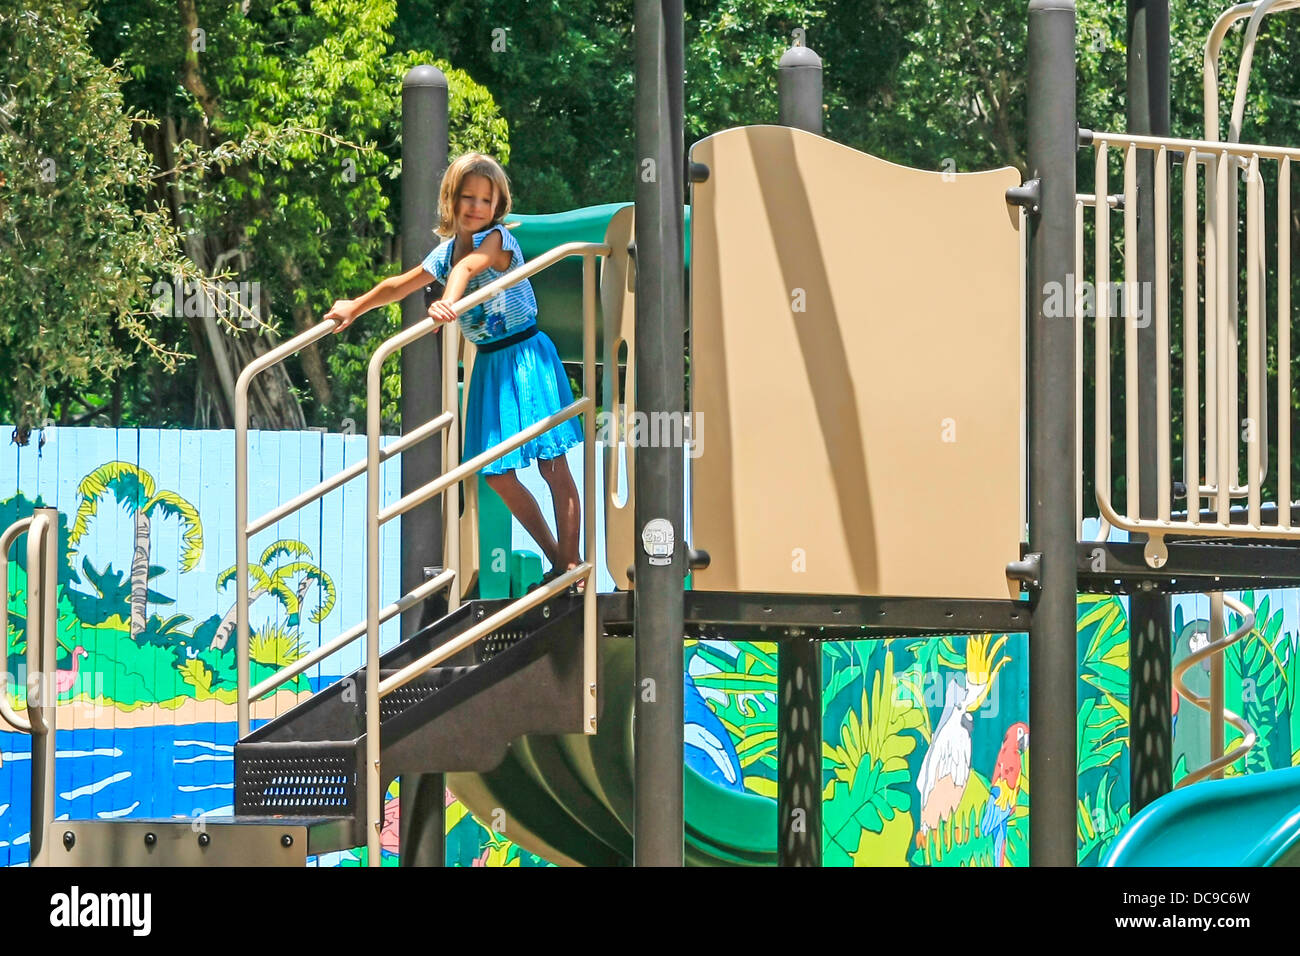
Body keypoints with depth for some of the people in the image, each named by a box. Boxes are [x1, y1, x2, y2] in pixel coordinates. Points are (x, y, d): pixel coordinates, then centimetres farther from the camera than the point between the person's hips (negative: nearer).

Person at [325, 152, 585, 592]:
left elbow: (467, 267, -35)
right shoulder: (446, 251, 8)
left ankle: (572, 563, -7)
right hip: (490, 365, 7)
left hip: (525, 355, -7)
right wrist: (355, 308, 29)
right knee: (498, 475, 6)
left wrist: (448, 302, -53)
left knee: (553, 465, -9)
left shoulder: (497, 239, -13)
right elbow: (399, 286, 23)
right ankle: (556, 559, 16)